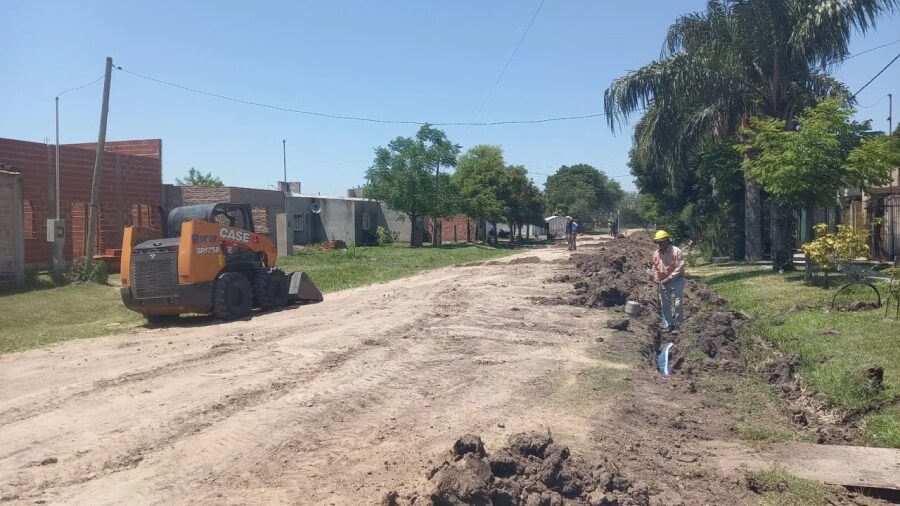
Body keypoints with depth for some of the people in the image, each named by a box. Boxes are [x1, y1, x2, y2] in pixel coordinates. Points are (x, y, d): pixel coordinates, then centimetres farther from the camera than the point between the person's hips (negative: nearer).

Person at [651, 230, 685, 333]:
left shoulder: (676, 251, -17)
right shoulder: (656, 253, 2)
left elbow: (679, 268, -20)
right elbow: (655, 267, 14)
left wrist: (669, 279, -23)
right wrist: (656, 277, -3)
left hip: (676, 280, -6)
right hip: (663, 281, 6)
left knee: (678, 303, -4)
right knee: (664, 304, 9)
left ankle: (677, 325, 5)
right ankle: (668, 325, 18)